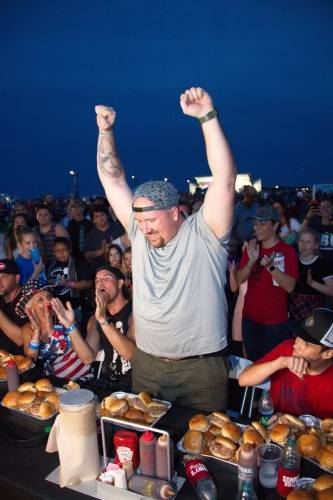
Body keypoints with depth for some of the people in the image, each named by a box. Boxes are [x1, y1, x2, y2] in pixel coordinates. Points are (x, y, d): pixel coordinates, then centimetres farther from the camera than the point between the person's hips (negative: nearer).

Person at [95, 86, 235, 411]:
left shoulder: (204, 233, -10)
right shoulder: (139, 232, 2)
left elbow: (225, 177, -20)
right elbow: (113, 179, 5)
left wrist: (207, 115, -22)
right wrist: (105, 130, 0)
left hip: (200, 370, -4)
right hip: (146, 366, 5)